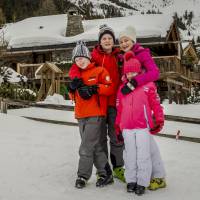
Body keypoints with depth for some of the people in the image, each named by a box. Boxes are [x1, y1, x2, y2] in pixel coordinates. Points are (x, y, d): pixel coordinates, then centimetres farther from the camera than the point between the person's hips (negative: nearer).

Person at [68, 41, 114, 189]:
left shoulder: (99, 71, -1)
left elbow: (110, 88, -11)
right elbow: (73, 97, 22)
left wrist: (94, 88, -21)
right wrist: (72, 88, 2)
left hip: (95, 115, -7)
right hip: (81, 115, 7)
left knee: (86, 147, -7)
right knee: (95, 146, 9)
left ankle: (83, 176, 5)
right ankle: (105, 175, 17)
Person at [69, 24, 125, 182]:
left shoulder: (119, 57, 9)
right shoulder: (94, 56, 3)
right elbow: (75, 68, -3)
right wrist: (77, 79, -22)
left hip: (114, 103, 1)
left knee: (117, 137, 7)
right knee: (100, 137, 7)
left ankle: (118, 168, 22)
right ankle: (104, 170, 19)